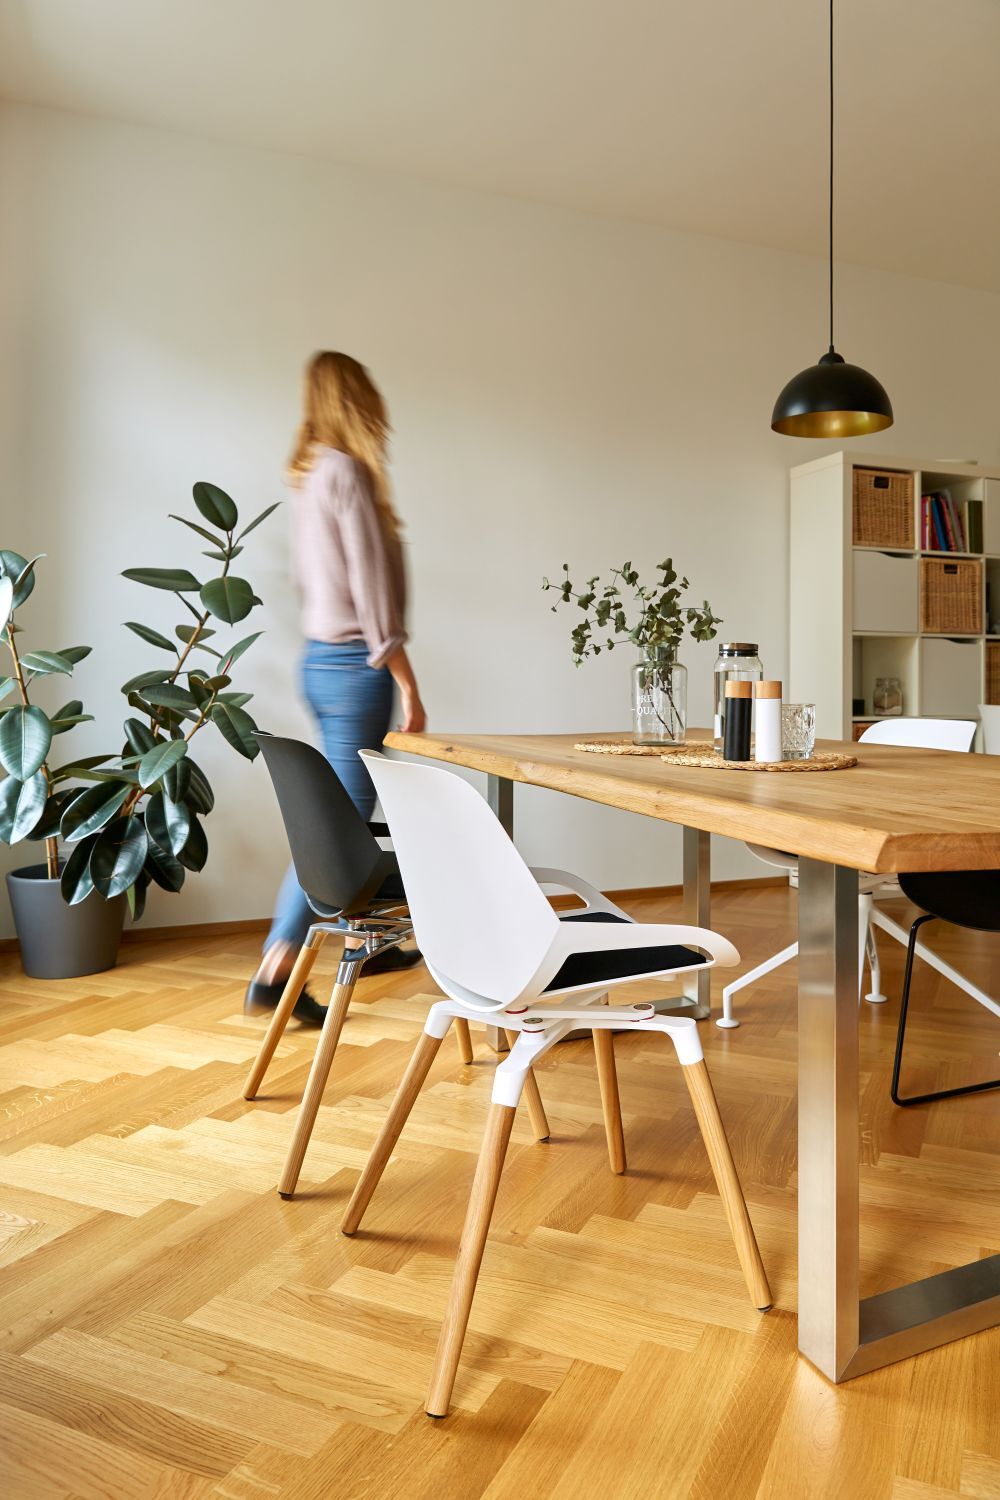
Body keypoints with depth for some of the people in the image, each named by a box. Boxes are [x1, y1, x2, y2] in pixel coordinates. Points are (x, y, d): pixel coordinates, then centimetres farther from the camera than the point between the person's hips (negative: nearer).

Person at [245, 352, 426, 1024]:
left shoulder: (312, 474, 14)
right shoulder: (349, 471, -13)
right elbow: (371, 588, -17)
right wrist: (408, 685, -14)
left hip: (321, 660, 9)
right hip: (356, 666, -9)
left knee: (349, 813, 18)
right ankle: (275, 974, -1)